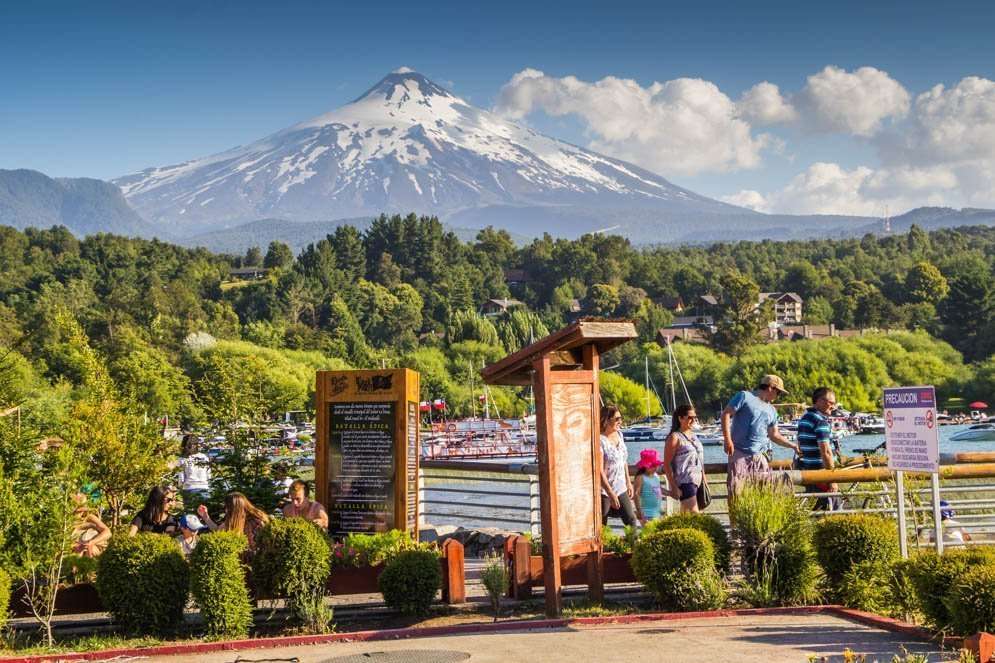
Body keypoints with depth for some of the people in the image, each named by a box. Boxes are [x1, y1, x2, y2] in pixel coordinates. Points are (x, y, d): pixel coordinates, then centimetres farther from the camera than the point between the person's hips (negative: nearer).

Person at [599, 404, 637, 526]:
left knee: (631, 520, 7)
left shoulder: (619, 434, 5)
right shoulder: (600, 440, -19)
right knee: (601, 526, 0)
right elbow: (599, 470, -22)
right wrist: (611, 493, -23)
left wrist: (628, 482, 16)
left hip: (621, 488, 7)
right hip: (604, 490, -7)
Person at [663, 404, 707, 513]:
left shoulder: (693, 436, 17)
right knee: (694, 514, -17)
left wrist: (704, 480, 20)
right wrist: (673, 487, -15)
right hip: (684, 481, -8)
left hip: (697, 480, 8)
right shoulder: (675, 438, -7)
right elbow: (667, 464, -11)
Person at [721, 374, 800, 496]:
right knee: (736, 490, -8)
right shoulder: (745, 397, -3)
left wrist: (792, 446, 18)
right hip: (739, 453, -6)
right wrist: (727, 439, -16)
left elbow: (774, 434, 24)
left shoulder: (771, 410, 17)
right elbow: (726, 414, -8)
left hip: (759, 456, 6)